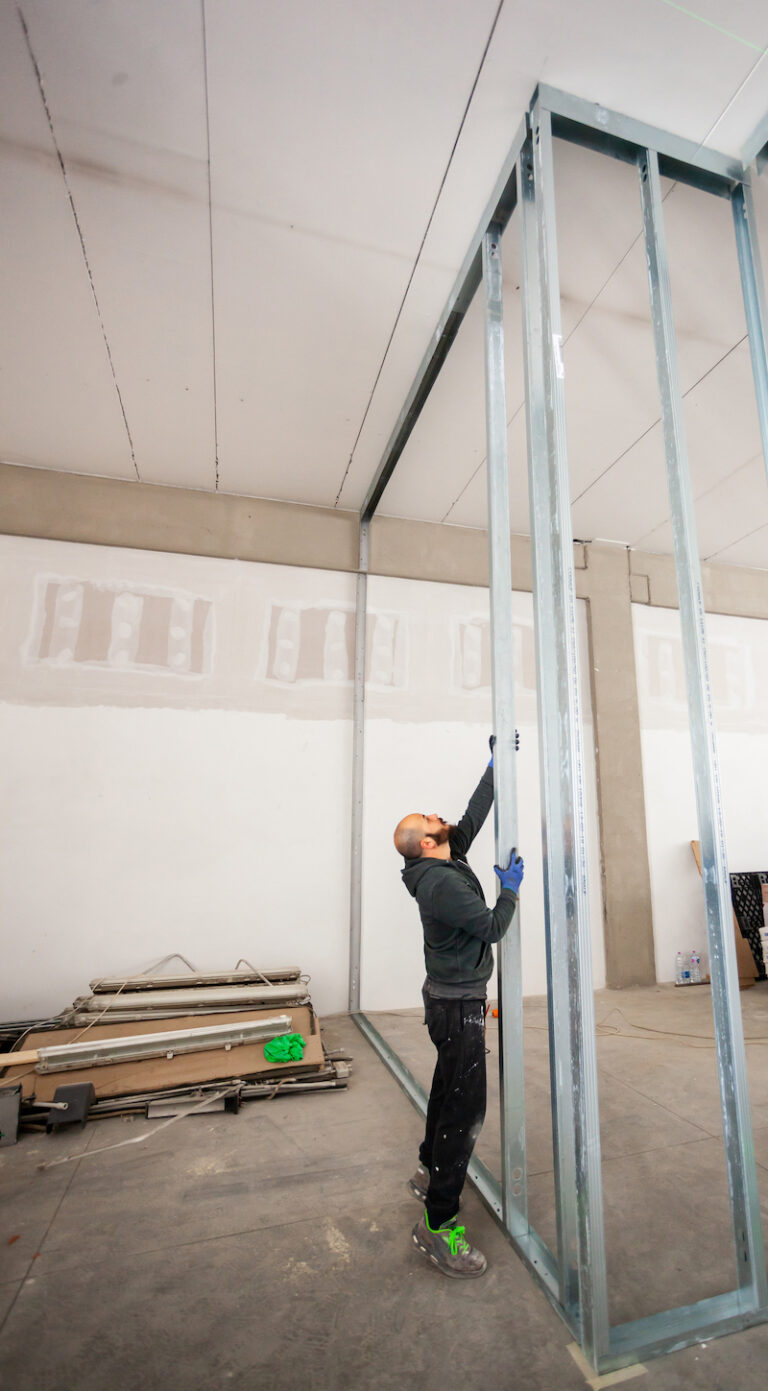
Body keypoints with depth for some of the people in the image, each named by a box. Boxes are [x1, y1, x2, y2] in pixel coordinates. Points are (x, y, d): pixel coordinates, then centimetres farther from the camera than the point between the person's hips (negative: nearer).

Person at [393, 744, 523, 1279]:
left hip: (453, 998, 10)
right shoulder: (441, 882, -26)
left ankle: (431, 1172, 42)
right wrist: (510, 888, -7)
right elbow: (492, 927, -22)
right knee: (466, 1107, -2)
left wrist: (497, 764, 8)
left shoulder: (445, 864, 3)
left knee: (450, 1090, 24)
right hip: (458, 1004, -10)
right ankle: (439, 1224, 9)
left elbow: (475, 814, 7)